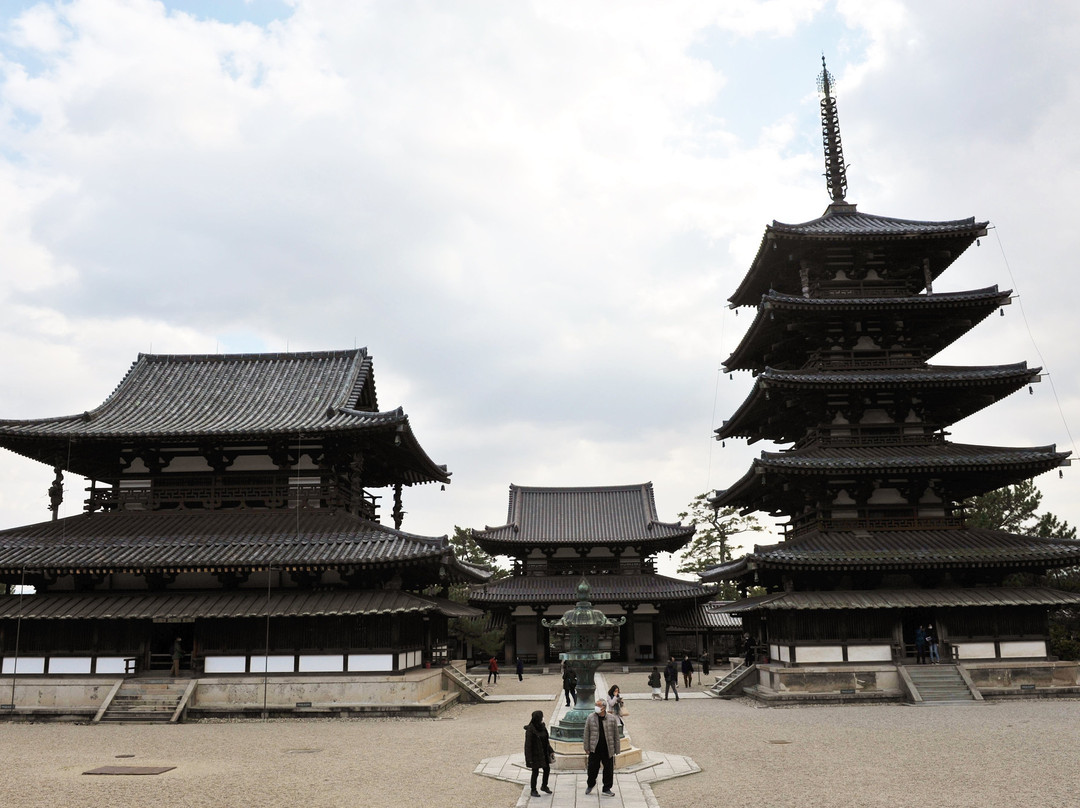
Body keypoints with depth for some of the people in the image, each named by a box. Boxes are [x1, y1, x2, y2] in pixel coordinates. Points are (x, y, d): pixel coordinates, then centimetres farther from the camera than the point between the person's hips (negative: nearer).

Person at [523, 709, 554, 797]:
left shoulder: (542, 727, 2)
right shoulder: (530, 729, -21)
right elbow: (528, 744, -18)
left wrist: (551, 751, 10)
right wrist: (529, 759, -18)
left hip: (543, 753, 7)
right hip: (535, 754, -7)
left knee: (547, 769, 14)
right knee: (535, 772, 4)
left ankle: (544, 786, 36)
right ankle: (533, 790, 23)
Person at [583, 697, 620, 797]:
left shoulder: (612, 719, -2)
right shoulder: (590, 717, -2)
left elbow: (616, 734, 4)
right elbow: (586, 733, 3)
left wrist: (617, 749, 4)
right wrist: (586, 747, 1)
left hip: (608, 749, 0)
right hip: (594, 748, 0)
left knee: (608, 769, 6)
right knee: (592, 768, 8)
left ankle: (606, 789, 22)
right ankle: (590, 784, 34)